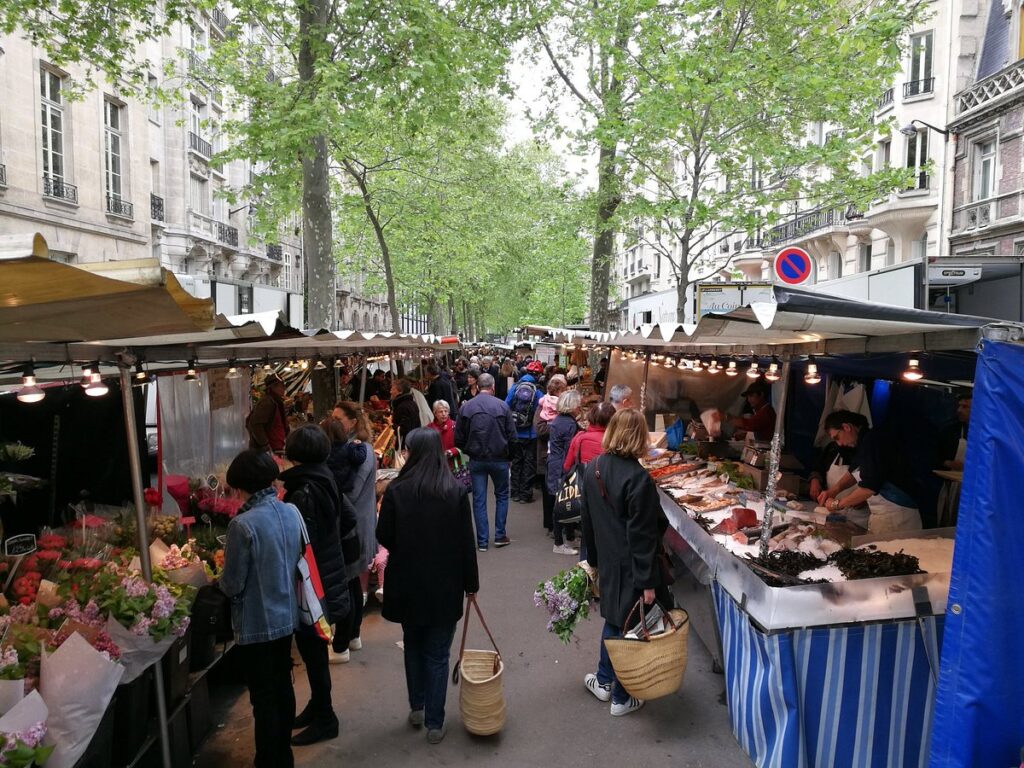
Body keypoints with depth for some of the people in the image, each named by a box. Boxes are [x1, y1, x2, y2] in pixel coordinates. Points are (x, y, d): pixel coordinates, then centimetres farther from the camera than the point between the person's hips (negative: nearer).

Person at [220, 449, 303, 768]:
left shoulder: (243, 524, -24)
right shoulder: (292, 512, -4)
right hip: (286, 616, 7)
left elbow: (232, 585, -17)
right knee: (283, 687, 21)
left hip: (256, 624, -7)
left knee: (263, 698, 8)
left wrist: (222, 576, 3)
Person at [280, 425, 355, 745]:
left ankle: (324, 719, 21)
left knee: (313, 651, 6)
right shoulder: (325, 483, 3)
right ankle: (318, 706, 37)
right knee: (314, 649, 22)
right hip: (330, 581, 9)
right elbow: (349, 517, 13)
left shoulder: (303, 494, -23)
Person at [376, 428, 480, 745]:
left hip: (407, 582, 1)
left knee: (413, 646, 23)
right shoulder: (456, 492, -12)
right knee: (437, 655, 12)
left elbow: (383, 536, -5)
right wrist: (471, 582, 3)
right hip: (445, 585, -1)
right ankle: (434, 722, 18)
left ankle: (416, 708, 35)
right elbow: (466, 542, -8)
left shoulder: (396, 490, -12)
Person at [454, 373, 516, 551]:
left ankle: (482, 541, 11)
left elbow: (459, 438, -2)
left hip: (476, 460, 1)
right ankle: (500, 535, 18)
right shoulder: (502, 406, -10)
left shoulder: (466, 407, -5)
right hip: (499, 459, -1)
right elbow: (512, 434, -7)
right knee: (502, 495, 17)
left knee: (479, 500, 8)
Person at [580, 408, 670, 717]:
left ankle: (604, 681, 40)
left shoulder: (592, 469, -2)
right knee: (630, 626, 10)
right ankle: (622, 698, 26)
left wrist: (594, 558, 19)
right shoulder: (638, 478, -24)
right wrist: (647, 582, -15)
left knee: (613, 619, 25)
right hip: (630, 567, -6)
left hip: (607, 562, 7)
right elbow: (642, 535, -21)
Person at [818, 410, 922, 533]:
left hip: (896, 515, -9)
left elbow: (870, 487, -23)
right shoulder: (863, 442, 11)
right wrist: (834, 490, 7)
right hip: (881, 514, 9)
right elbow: (854, 472, 25)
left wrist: (838, 504, -12)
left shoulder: (871, 441, -17)